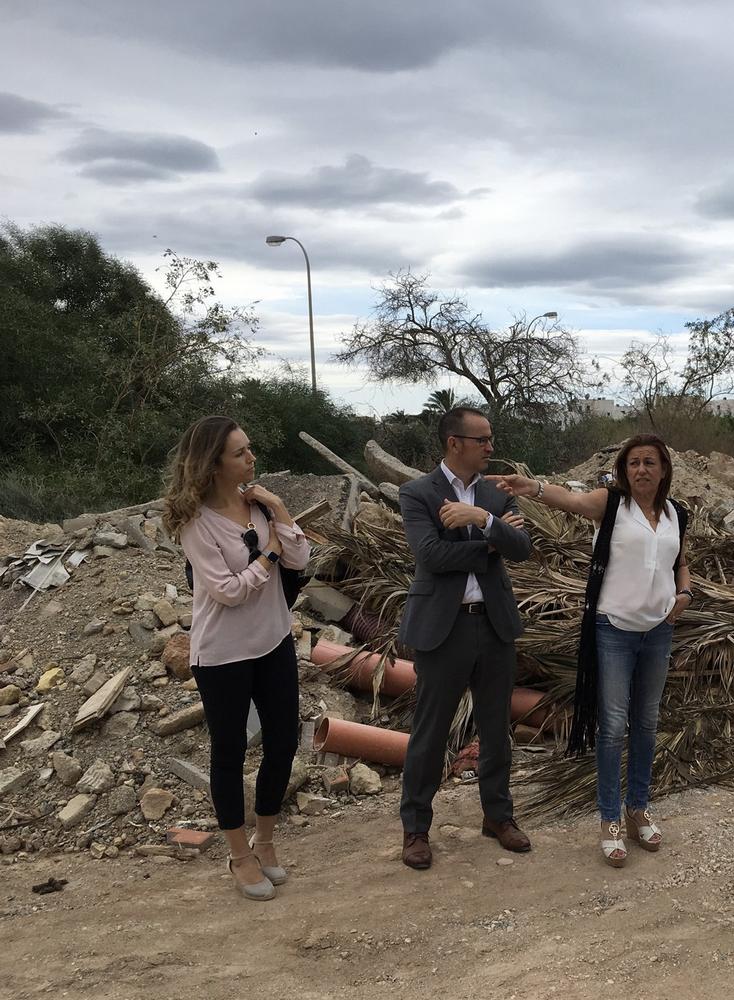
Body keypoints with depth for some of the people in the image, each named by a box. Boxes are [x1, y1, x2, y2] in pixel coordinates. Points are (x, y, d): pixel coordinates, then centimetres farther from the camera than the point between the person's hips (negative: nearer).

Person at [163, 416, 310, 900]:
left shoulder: (260, 503, -1)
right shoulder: (196, 520, -18)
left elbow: (300, 560, -6)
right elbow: (227, 591, -21)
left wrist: (279, 511, -15)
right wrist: (269, 552, -11)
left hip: (274, 642, 6)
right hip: (223, 654, -6)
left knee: (283, 742, 12)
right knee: (230, 752, 10)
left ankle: (265, 842, 34)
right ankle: (241, 856, 29)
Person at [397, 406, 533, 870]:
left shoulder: (499, 492, 6)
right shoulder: (417, 493, -7)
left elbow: (522, 548, -8)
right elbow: (432, 555, -20)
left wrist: (481, 518, -23)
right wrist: (491, 543, -12)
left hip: (496, 624, 4)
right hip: (442, 626, -4)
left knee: (496, 727, 16)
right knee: (430, 732, 7)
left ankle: (498, 815, 35)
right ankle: (416, 827, 23)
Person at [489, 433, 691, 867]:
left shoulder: (676, 514, 6)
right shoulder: (611, 502, -8)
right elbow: (573, 499, -30)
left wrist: (685, 592, 2)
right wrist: (535, 487, -51)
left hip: (659, 631, 5)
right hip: (614, 629, -4)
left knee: (646, 724, 14)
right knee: (613, 725, -1)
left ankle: (638, 808, 30)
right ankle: (611, 819, 12)